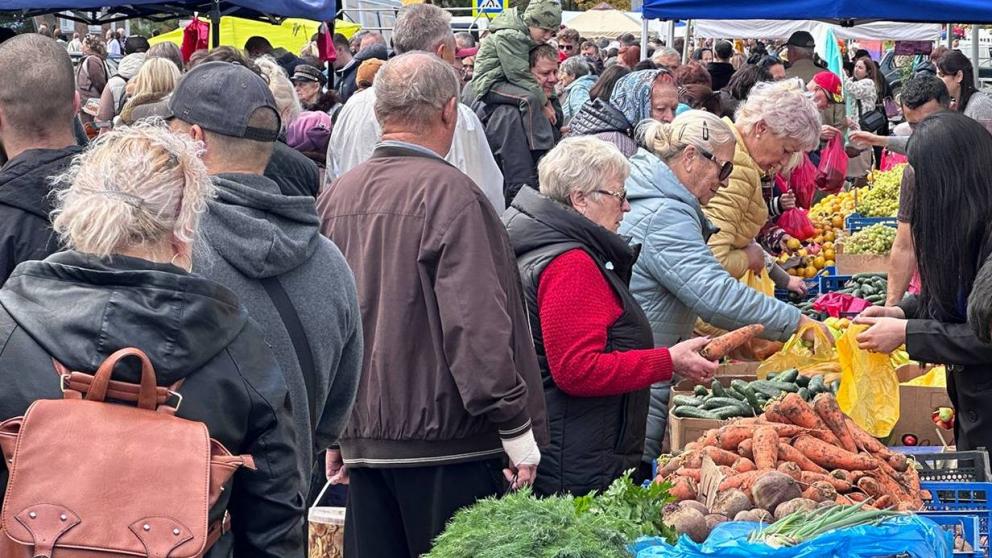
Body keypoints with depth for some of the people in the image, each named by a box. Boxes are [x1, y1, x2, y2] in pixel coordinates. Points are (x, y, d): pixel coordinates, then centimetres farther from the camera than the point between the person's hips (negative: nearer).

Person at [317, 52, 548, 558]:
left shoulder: (335, 197, 6)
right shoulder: (448, 192, -15)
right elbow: (478, 323, -20)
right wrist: (517, 428, -12)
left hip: (364, 440, 7)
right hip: (447, 438, -6)